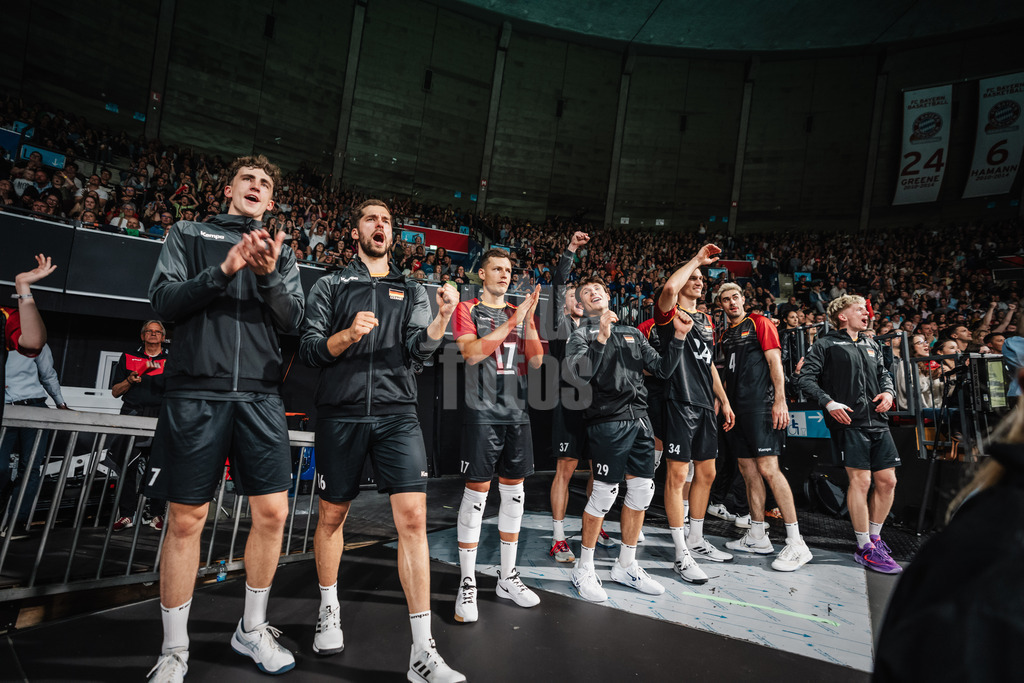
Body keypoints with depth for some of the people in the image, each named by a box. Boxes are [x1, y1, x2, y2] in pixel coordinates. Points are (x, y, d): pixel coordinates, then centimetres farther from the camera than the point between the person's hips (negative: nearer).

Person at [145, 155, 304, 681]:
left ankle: (252, 630, 20)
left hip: (259, 396, 2)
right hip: (195, 393, -2)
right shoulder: (190, 235, 14)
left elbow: (292, 319, 5)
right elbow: (163, 300, 1)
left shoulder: (282, 255, 18)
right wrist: (224, 270, -12)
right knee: (185, 519, 3)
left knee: (273, 512, -1)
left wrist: (269, 275, -14)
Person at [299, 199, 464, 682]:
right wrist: (348, 335, -16)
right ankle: (329, 610, 38)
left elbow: (418, 348, 0)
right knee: (333, 515, 12)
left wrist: (442, 320, -19)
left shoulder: (411, 291, 15)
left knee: (413, 518, -10)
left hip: (397, 414, 0)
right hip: (341, 414, 0)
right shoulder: (330, 286, 11)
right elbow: (309, 350, 3)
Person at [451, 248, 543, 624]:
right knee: (477, 493, -4)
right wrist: (512, 321, -15)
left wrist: (529, 320, -6)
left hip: (517, 413, 6)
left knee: (514, 492, 10)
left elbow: (536, 360, 6)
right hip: (483, 413, -5)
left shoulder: (520, 313, 16)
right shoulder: (468, 310, 1)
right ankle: (468, 584, 8)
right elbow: (472, 352, -15)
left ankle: (507, 577, 24)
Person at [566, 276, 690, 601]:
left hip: (639, 419, 6)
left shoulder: (632, 333, 19)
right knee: (604, 494, -4)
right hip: (607, 422, -6)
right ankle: (584, 569, 14)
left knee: (642, 491, 9)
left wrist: (678, 337, 4)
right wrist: (602, 337, -25)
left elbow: (662, 369, 15)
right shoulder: (581, 333, 2)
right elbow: (579, 373, -17)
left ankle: (626, 565, 26)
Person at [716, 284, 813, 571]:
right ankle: (758, 537, 18)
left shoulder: (759, 323, 0)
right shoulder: (726, 334, 19)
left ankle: (796, 543, -7)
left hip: (760, 406, -7)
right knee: (748, 470, 9)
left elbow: (775, 361, -8)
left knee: (768, 468, -13)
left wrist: (780, 401, -16)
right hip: (736, 408, 7)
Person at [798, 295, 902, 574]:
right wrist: (828, 403, -19)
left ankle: (875, 537, 25)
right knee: (860, 480, -10)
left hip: (878, 421, 7)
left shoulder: (871, 346, 22)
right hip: (848, 420, -7)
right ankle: (865, 547, 1)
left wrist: (888, 391, 6)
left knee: (887, 481, 7)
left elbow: (884, 373, 28)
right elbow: (806, 378, -6)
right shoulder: (825, 345, 1)